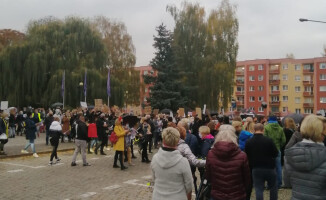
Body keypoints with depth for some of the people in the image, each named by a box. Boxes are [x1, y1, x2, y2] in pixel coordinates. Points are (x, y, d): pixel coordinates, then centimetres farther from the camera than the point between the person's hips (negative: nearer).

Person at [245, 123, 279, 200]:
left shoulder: (248, 142, -7)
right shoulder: (269, 140, -14)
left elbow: (247, 156, 1)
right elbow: (276, 153, -6)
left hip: (256, 168, 1)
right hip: (269, 168, -1)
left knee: (258, 189, 6)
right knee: (273, 188, 19)